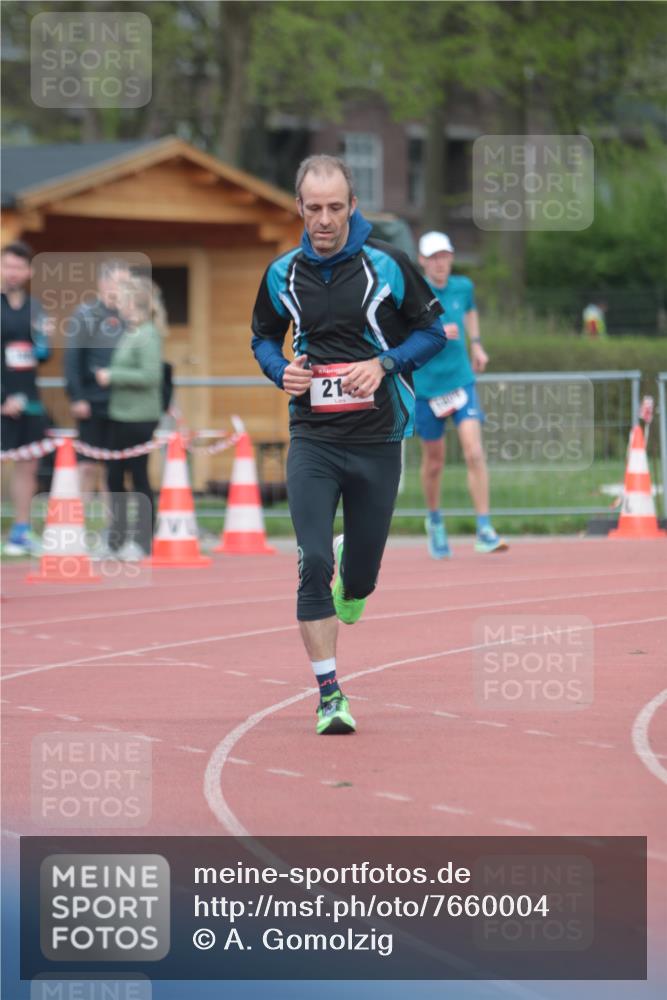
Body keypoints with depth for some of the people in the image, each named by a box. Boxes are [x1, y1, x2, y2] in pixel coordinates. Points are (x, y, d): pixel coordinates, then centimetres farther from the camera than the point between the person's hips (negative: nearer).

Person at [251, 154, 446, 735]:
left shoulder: (388, 266, -4)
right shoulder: (282, 275, 3)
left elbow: (433, 332, 4)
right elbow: (264, 336, 19)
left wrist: (384, 364, -12)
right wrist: (281, 370, -2)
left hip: (377, 438, -1)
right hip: (312, 438, 1)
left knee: (364, 566, 7)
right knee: (313, 563, -13)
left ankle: (352, 586, 48)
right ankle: (329, 695, -10)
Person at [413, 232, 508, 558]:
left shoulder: (463, 287, 3)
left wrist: (476, 344, 20)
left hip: (461, 381, 2)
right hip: (426, 386, -2)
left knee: (474, 453, -14)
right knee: (434, 461, 11)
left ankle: (484, 530, -14)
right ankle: (434, 521, 37)